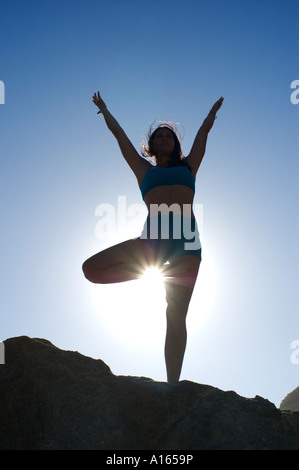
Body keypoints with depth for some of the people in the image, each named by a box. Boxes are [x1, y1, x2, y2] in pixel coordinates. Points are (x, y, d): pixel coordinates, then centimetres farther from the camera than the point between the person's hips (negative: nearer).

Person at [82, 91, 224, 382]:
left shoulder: (188, 166, 26)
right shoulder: (144, 170, 25)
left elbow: (204, 130, 38)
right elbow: (118, 133, 34)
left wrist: (216, 107, 53)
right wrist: (103, 108, 46)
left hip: (186, 238, -1)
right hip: (152, 236, 1)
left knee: (176, 317, -10)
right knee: (91, 268, -13)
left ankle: (173, 383, -14)